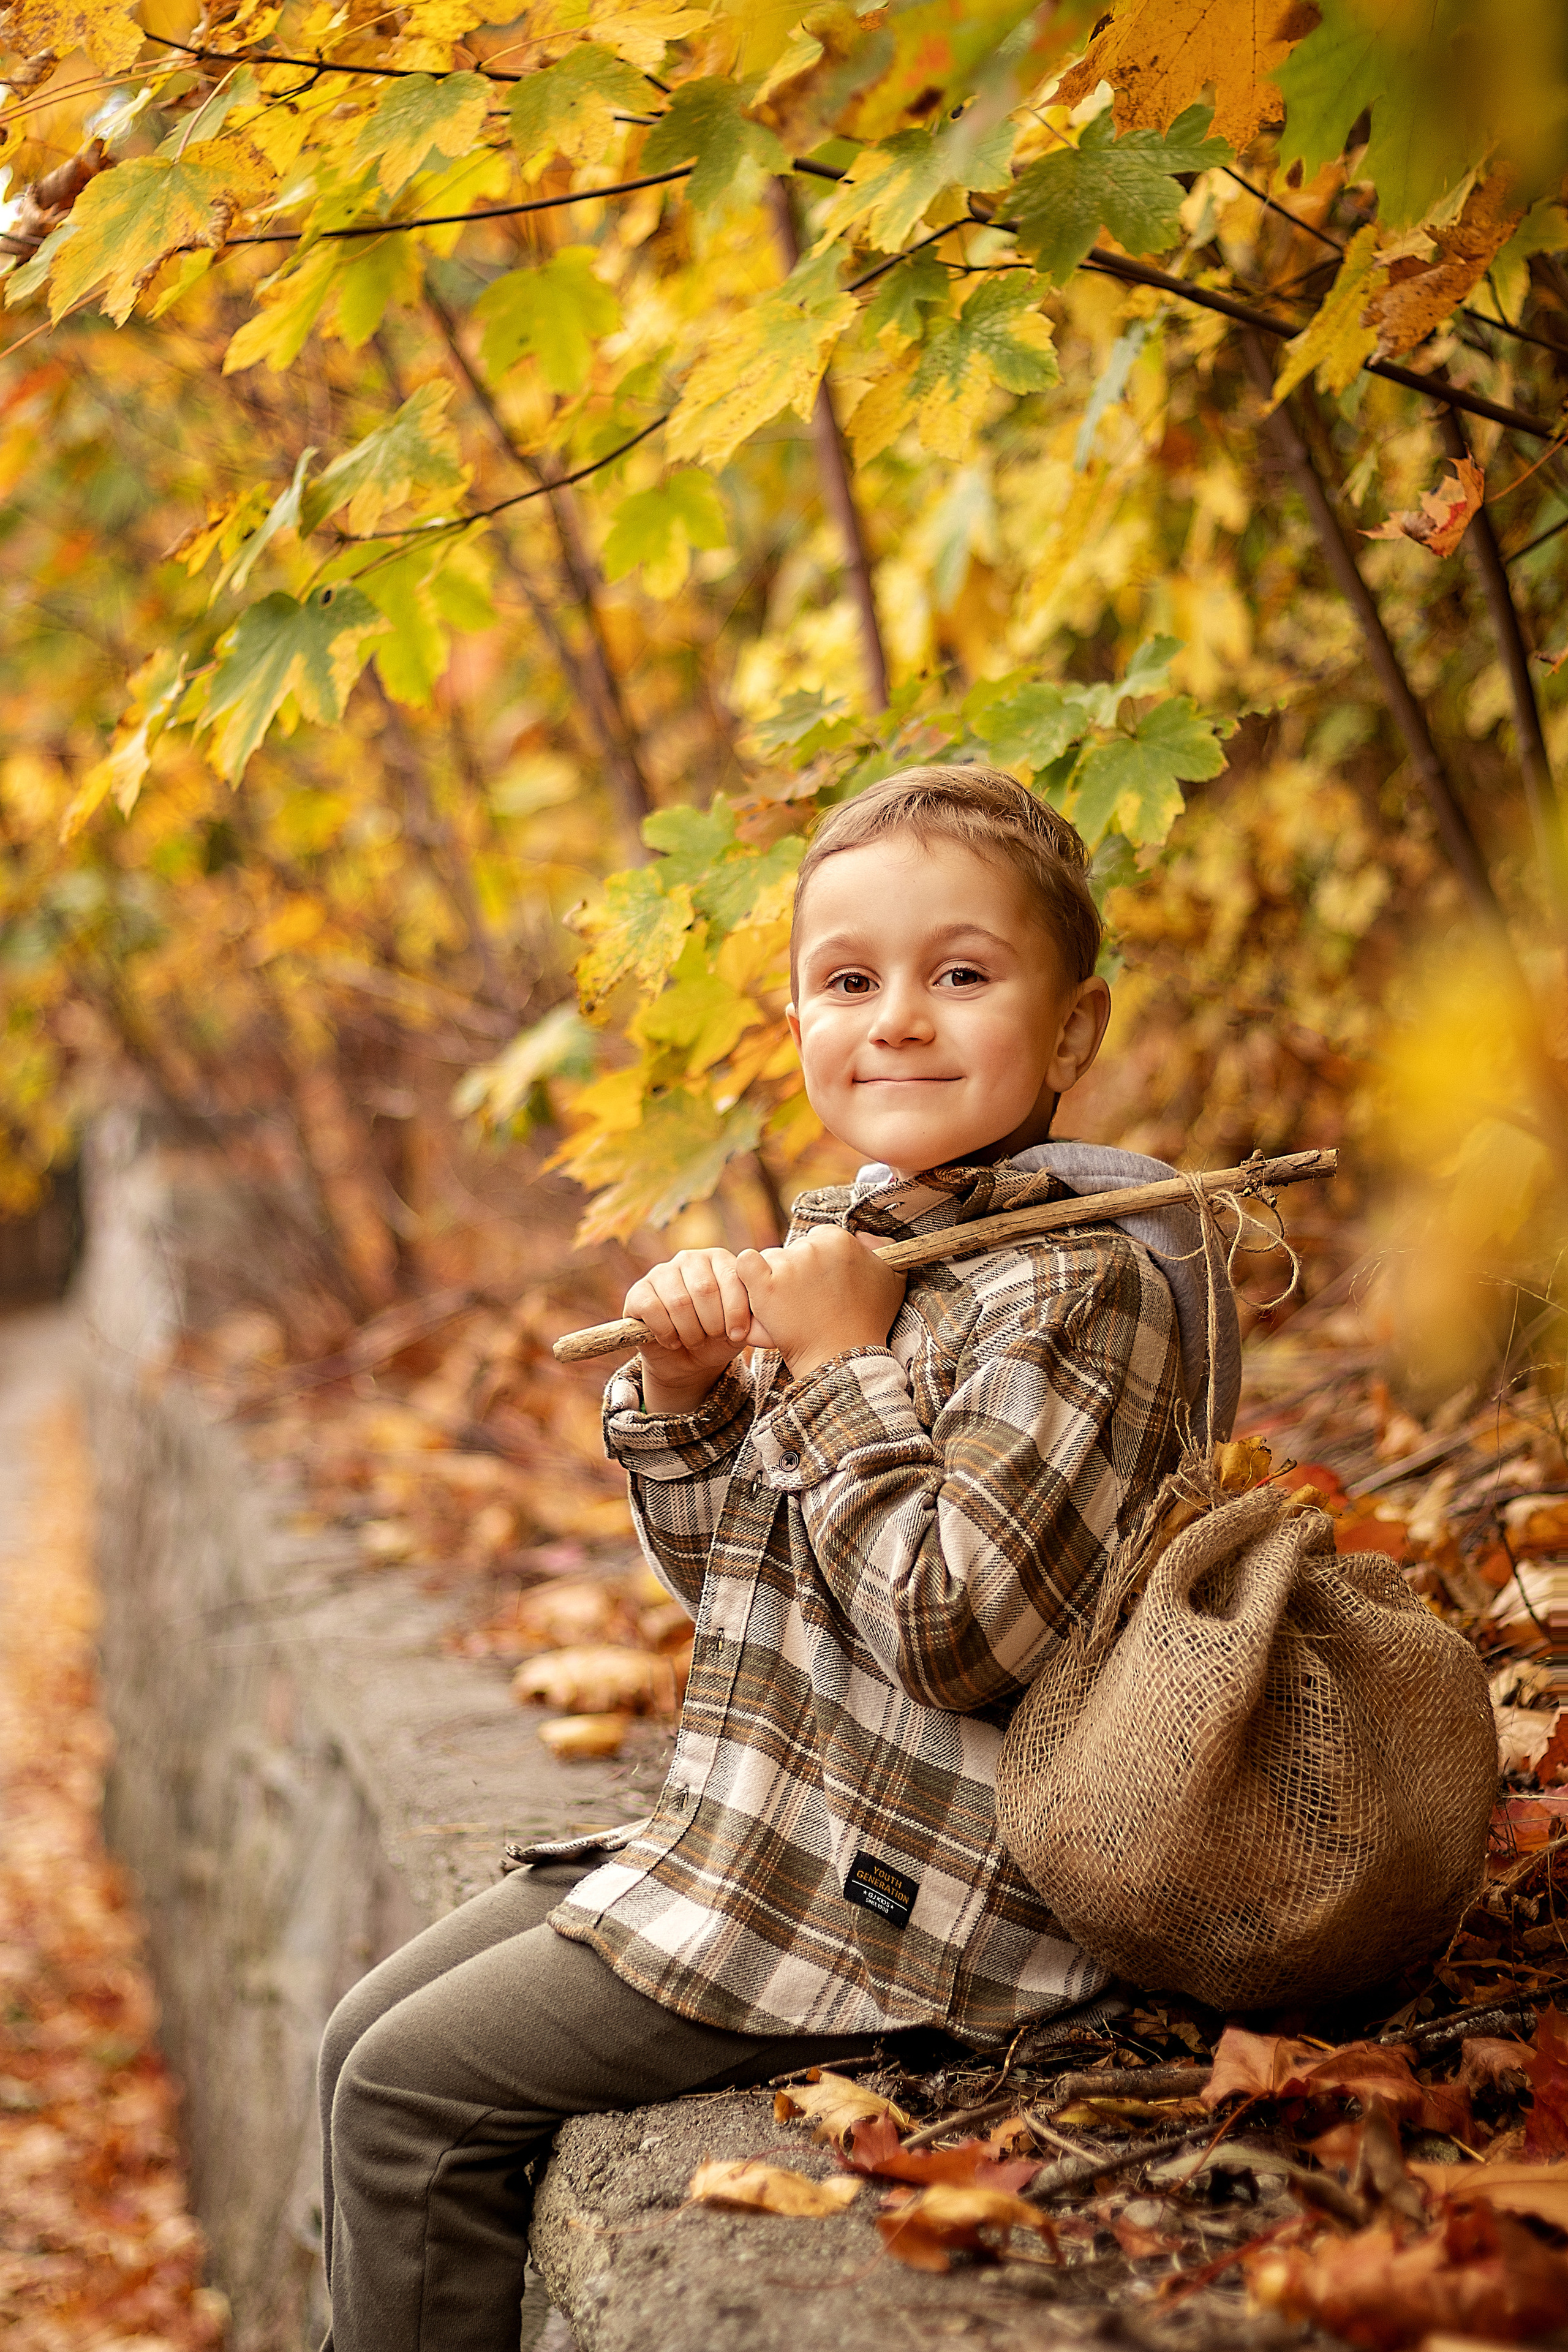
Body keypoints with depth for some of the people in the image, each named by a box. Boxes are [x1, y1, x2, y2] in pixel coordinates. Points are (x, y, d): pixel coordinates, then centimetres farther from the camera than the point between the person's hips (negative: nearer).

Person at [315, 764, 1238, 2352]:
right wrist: (689, 1395, -4)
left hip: (897, 1895, -9)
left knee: (412, 2092, -6)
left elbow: (962, 1634, -27)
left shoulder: (1080, 1283, -19)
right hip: (752, 1837, 9)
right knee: (366, 2037, 12)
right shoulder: (854, 1243, 8)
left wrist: (838, 1370, -20)